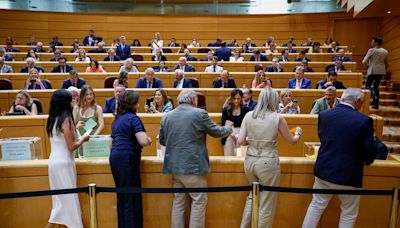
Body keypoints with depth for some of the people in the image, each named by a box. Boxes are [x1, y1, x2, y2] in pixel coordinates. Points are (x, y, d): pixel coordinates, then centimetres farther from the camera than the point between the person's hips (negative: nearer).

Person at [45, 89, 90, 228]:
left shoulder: (52, 120, 8)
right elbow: (71, 147, -17)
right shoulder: (66, 119, -16)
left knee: (60, 199, 17)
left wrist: (74, 128, 20)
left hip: (54, 161, 8)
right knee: (69, 198, 3)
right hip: (63, 162, -8)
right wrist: (83, 138, -1)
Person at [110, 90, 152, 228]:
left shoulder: (117, 118, 16)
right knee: (132, 197, 0)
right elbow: (143, 141, -21)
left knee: (122, 196, 16)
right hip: (127, 158, -8)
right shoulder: (133, 118, -10)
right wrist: (149, 140, 2)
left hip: (114, 156, 9)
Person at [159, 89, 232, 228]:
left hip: (174, 166, 6)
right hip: (193, 165, -5)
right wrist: (229, 128, 22)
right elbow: (217, 132, 2)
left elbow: (162, 140, 14)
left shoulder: (167, 116, 6)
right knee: (199, 201, 8)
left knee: (178, 202, 16)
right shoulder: (199, 113, -8)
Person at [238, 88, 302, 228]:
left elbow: (241, 141, -4)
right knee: (267, 205, 11)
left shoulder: (248, 115, 0)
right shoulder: (278, 118, -6)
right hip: (268, 163, -4)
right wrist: (298, 133, 28)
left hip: (250, 161, 4)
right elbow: (292, 141, 7)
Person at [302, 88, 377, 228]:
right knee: (349, 215, 18)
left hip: (324, 170, 4)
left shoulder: (324, 115, -3)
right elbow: (369, 150, -9)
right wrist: (367, 161, 15)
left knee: (316, 205, 20)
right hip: (348, 174, -3)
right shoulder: (364, 120, -15)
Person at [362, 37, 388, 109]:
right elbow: (386, 63, 15)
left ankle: (375, 97, -19)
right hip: (381, 71, 6)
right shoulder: (385, 51, 9)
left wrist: (368, 66, 8)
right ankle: (376, 104, 11)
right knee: (376, 86, 12)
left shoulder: (371, 50, -9)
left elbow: (364, 61, -11)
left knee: (367, 85, 5)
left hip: (373, 71, -6)